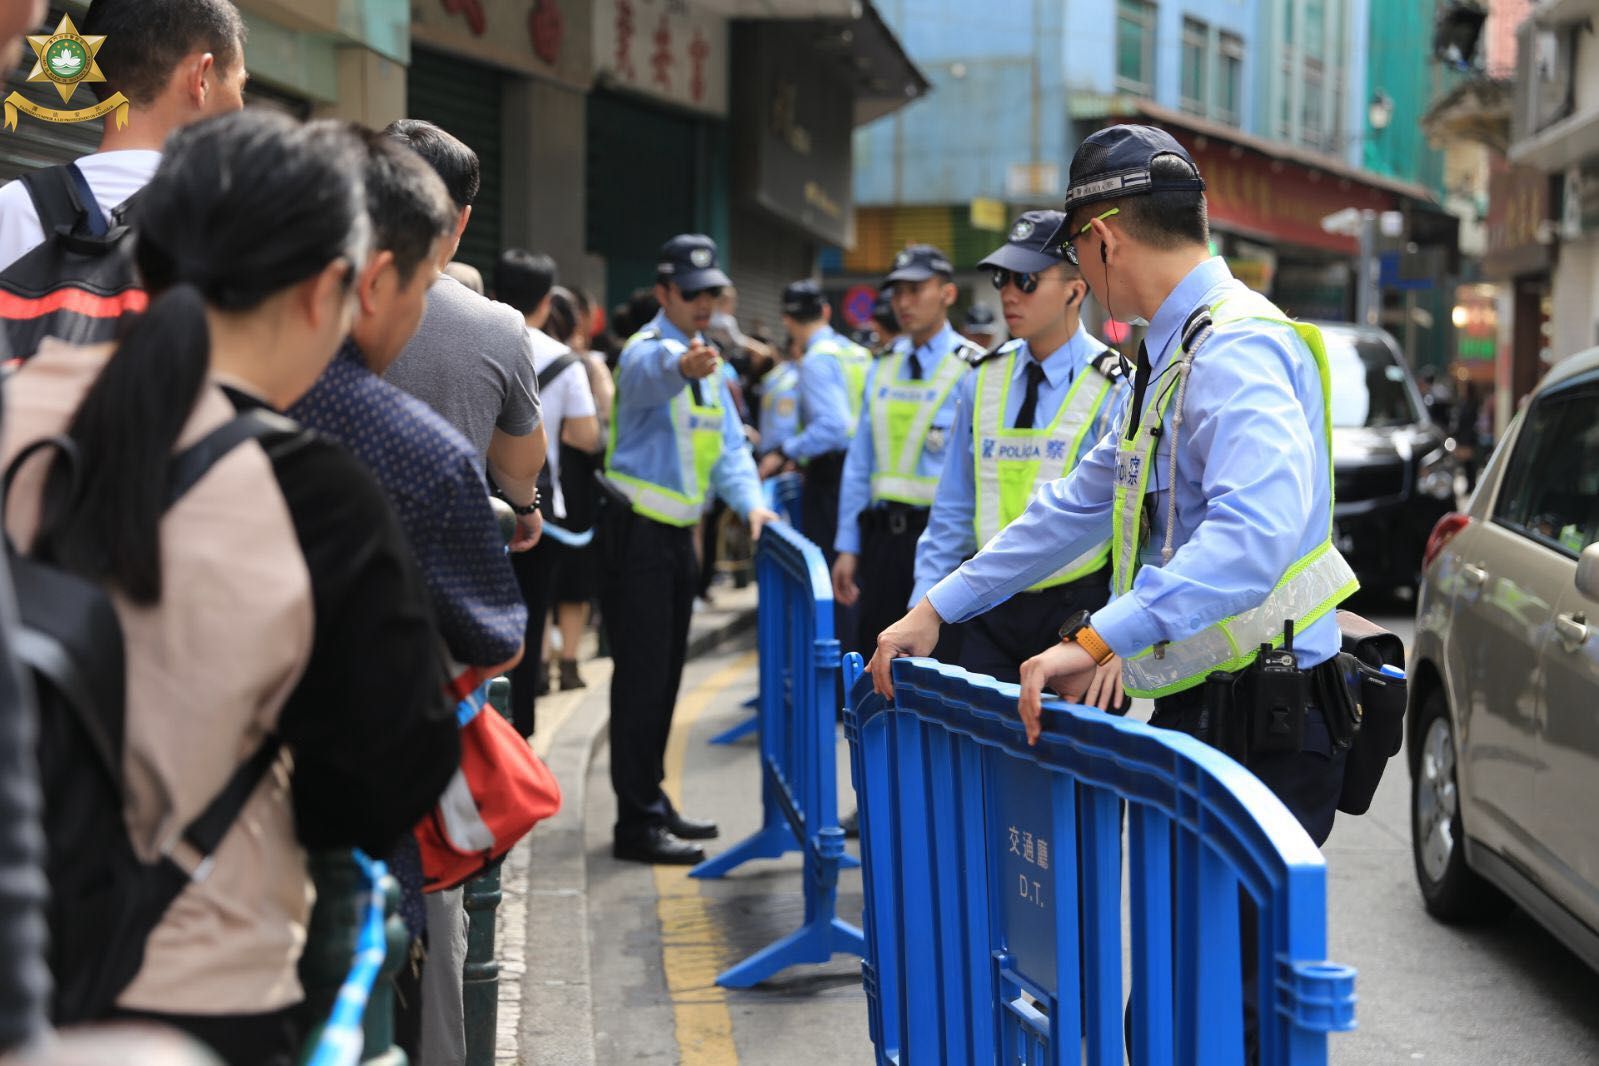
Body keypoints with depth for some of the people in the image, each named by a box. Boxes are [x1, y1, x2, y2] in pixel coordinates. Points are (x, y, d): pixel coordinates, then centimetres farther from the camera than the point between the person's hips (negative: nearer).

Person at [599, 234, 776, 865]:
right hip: (637, 530, -9)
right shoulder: (648, 351, -14)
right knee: (642, 673, -9)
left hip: (677, 531, 9)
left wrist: (749, 502, -2)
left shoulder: (707, 360, 15)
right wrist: (683, 368, -64)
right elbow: (651, 375, -41)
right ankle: (636, 822, -5)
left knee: (665, 671, 15)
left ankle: (651, 802, 26)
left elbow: (728, 443, 15)